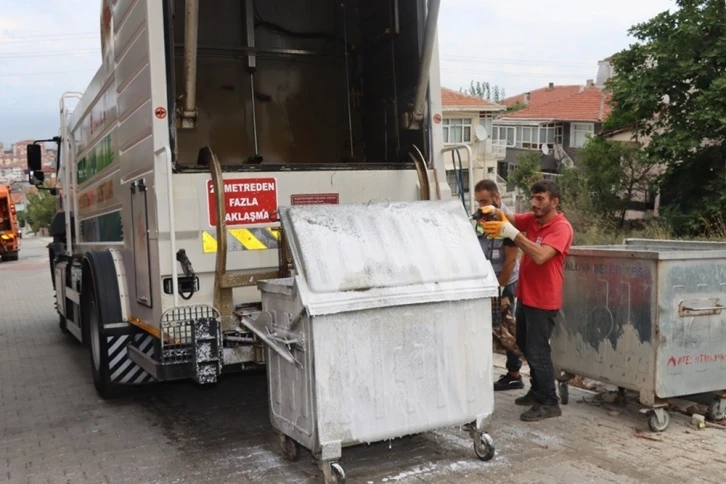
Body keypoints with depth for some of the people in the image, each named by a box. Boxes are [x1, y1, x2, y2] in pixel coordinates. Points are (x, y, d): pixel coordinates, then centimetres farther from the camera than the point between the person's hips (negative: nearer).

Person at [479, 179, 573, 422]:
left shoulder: (561, 227, -18)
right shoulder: (532, 219, 7)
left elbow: (540, 256, -30)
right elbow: (510, 219, -5)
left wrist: (512, 233, -35)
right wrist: (494, 212, -27)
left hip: (544, 300, -9)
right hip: (525, 296, 9)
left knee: (537, 352, -4)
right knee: (525, 347, 19)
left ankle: (549, 403, 8)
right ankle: (537, 391, 35)